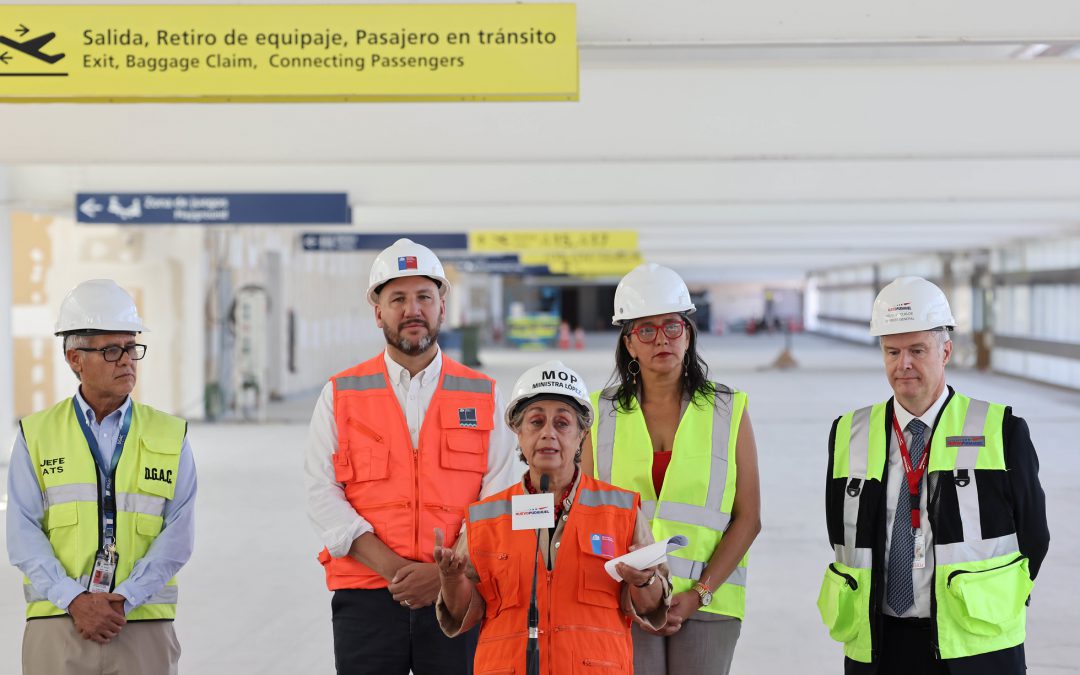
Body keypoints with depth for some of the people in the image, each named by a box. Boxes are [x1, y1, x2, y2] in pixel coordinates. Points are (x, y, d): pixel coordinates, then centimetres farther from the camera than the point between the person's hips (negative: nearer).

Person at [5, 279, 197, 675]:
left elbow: (177, 537, -1)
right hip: (56, 627, 0)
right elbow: (23, 535, -1)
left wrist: (122, 600, -13)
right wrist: (75, 601, -13)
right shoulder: (36, 435, 6)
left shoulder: (170, 437, 6)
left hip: (143, 628, 0)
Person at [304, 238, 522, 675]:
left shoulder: (483, 396, 9)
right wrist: (394, 569, -13)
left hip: (457, 596, 0)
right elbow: (322, 495, -2)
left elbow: (499, 499, 2)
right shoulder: (340, 396, 7)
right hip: (365, 597, 0)